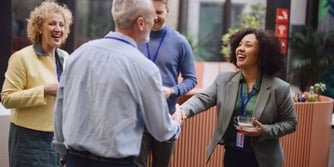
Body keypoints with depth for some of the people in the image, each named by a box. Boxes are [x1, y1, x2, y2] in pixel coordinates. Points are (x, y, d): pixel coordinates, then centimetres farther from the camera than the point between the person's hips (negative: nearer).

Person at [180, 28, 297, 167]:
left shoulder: (279, 88, -9)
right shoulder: (223, 80, 0)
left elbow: (290, 123, -3)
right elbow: (202, 99, -10)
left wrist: (264, 131, -18)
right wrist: (182, 111, -30)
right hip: (231, 155, 3)